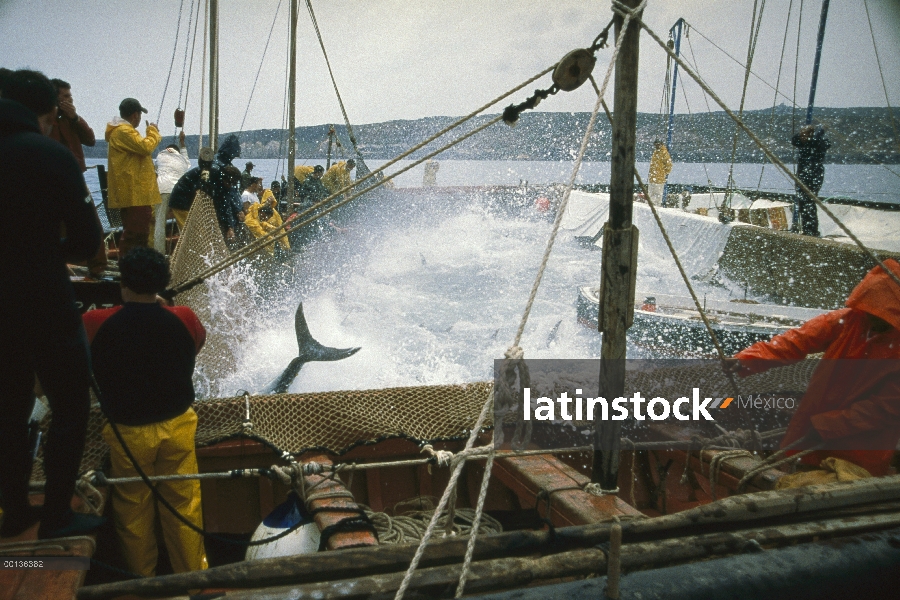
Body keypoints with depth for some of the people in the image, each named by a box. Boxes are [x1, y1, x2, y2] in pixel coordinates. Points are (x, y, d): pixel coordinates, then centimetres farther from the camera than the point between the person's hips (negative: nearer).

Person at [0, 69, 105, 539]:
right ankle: (56, 517, 12)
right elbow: (88, 241, -12)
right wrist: (52, 250, 5)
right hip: (45, 306, -6)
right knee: (70, 407, 7)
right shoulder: (50, 155, -12)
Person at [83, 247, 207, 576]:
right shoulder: (183, 319, -14)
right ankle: (193, 572, 30)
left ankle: (141, 578, 36)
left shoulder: (95, 324, -18)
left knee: (133, 509, 18)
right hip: (177, 425, 1)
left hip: (127, 432, -1)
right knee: (183, 504, 15)